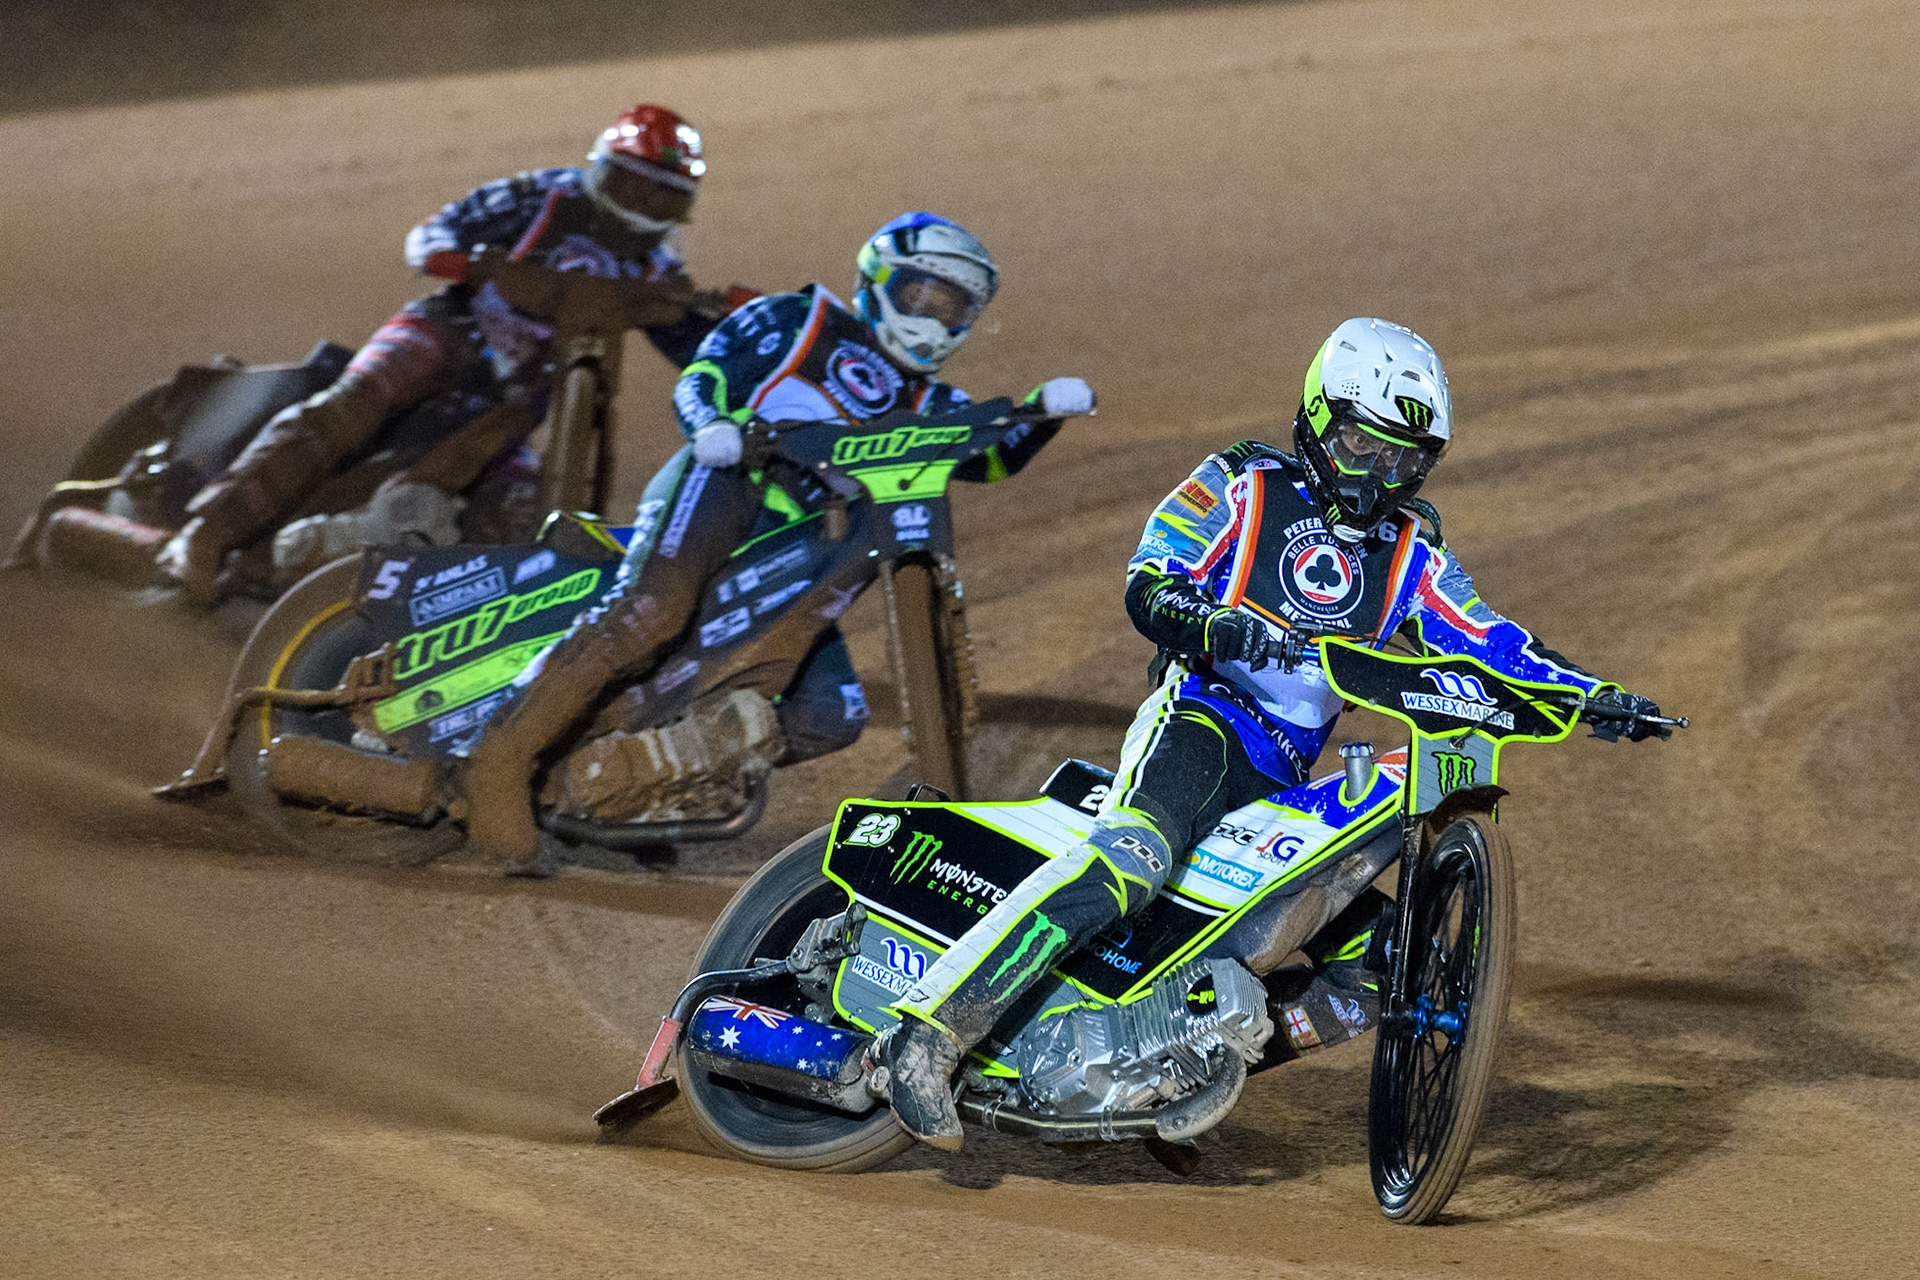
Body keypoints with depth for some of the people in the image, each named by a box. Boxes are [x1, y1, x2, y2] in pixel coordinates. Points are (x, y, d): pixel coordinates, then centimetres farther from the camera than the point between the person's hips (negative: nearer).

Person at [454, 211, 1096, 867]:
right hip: (727, 483, -6)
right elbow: (703, 374, 4)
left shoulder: (923, 405, 29)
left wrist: (1046, 408, -5)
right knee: (653, 610, -33)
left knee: (834, 718, -9)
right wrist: (711, 423, -18)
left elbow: (993, 454, 14)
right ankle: (501, 759, -36)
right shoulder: (802, 320, 14)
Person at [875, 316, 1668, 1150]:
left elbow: (1488, 644, 14)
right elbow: (1148, 584, -7)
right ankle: (932, 1026, -44)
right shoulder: (1244, 487, 3)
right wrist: (1211, 623, -29)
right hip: (1200, 722, -7)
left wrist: (1593, 696, 0)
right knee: (1133, 856, -37)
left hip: (1288, 779, 7)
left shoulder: (1408, 550, 18)